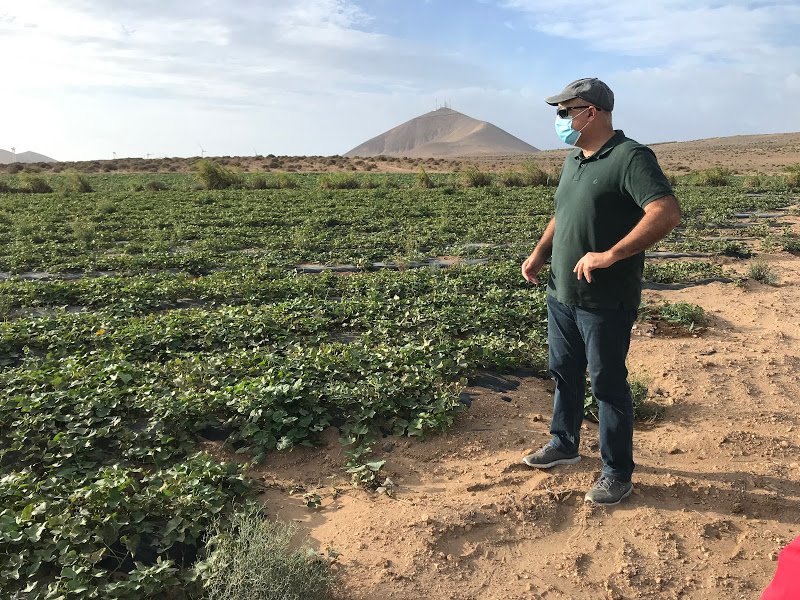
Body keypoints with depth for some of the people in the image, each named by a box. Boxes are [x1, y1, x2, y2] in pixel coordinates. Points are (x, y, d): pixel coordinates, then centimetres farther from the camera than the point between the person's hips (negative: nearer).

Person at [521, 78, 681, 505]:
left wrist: (610, 255, -32)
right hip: (562, 294, 8)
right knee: (564, 374, 20)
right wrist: (540, 254, 7)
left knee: (608, 386, 4)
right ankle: (564, 445, 40)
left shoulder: (631, 158, -14)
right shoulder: (573, 160, 13)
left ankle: (617, 474, 21)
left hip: (606, 303, -8)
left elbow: (667, 213, -27)